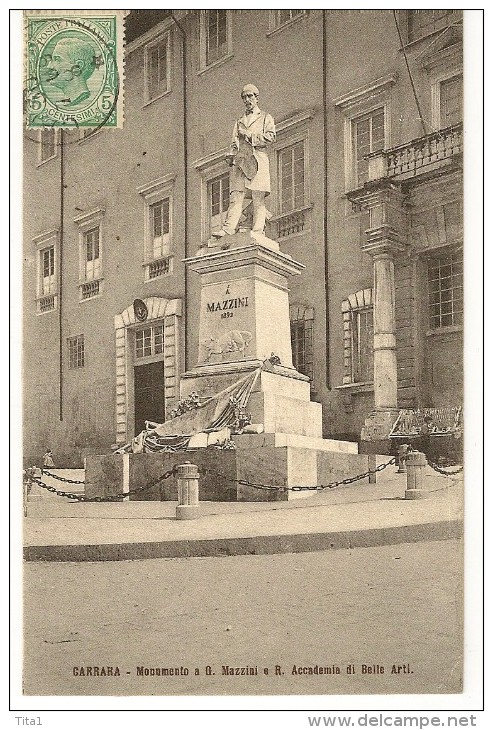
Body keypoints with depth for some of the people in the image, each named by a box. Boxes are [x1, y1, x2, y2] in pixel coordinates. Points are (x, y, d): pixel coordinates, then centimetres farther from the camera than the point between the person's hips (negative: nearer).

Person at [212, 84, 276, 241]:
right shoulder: (239, 122, 29)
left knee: (258, 200, -10)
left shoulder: (265, 118, 17)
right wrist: (230, 156, 1)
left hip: (257, 160, -3)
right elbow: (234, 143, 21)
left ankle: (258, 232, -15)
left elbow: (271, 137, 0)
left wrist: (249, 135, -2)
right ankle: (228, 229, -22)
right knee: (235, 197, -11)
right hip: (239, 161, 3)